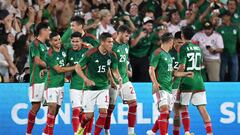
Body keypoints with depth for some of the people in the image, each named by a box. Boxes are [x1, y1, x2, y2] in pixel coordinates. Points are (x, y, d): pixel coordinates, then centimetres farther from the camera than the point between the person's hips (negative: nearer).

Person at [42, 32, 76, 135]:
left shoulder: (63, 50, 4)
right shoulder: (50, 54, -15)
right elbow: (59, 69, -17)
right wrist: (76, 67, -15)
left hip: (61, 84, 7)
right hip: (51, 84, -7)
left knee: (55, 110, 6)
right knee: (52, 107, -16)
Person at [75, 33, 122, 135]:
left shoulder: (112, 56, -4)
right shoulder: (91, 53, -16)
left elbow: (115, 71, 9)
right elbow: (78, 68, -9)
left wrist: (119, 78, -14)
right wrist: (86, 79, -21)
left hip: (103, 87, 3)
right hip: (90, 88, -3)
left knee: (103, 111, -14)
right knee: (89, 115, -1)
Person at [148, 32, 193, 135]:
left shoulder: (168, 55, 20)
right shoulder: (158, 53, -6)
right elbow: (151, 70, -13)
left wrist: (185, 74, 28)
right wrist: (155, 83, -27)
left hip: (168, 88, 9)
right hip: (160, 88, -9)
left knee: (166, 114, 8)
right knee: (164, 110, -19)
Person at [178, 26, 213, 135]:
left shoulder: (184, 48, -7)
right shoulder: (197, 48, 12)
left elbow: (182, 66, -14)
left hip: (187, 82, -5)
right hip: (198, 82, 5)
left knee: (183, 108, 6)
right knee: (202, 109, 2)